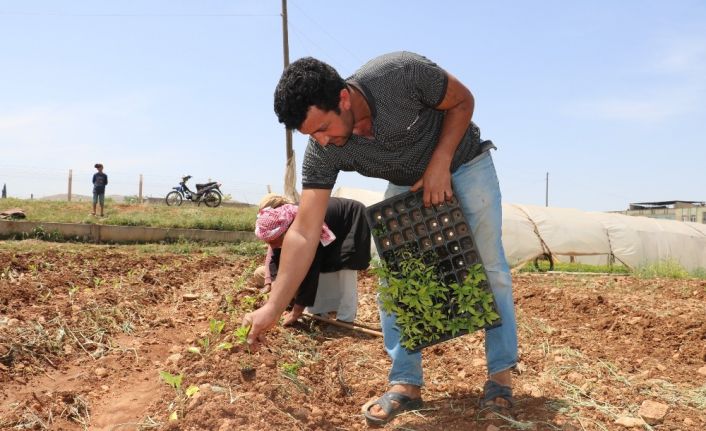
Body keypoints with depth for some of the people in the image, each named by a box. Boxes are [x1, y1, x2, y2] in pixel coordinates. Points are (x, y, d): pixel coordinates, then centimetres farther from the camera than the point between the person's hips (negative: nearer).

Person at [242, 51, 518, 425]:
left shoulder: (402, 73, -36)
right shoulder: (322, 152, -27)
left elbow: (462, 100, -17)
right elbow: (304, 232, -28)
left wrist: (439, 164, -28)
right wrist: (273, 308, -33)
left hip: (462, 163, -2)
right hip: (407, 184, 3)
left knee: (488, 265, -4)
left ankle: (500, 374, 9)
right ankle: (405, 382, 2)